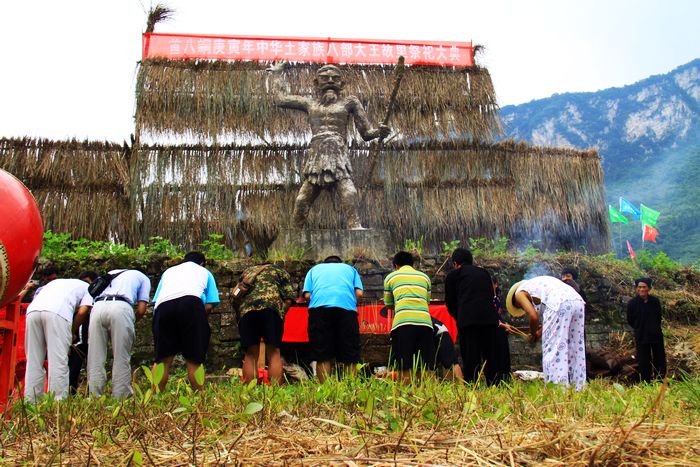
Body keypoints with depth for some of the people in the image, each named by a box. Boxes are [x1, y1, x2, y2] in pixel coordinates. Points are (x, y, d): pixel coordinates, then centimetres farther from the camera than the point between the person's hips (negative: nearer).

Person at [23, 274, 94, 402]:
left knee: (33, 361, 9)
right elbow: (82, 312, 9)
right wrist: (72, 332, 23)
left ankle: (31, 401, 8)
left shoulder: (56, 282, 41)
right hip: (57, 313, -5)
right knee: (58, 361, -5)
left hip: (33, 309, 5)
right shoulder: (87, 287, 26)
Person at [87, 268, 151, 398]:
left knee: (95, 357, 8)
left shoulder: (111, 274, 38)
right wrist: (131, 322, 29)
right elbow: (141, 310, 13)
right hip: (121, 308, -3)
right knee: (121, 358, 2)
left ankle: (95, 396, 7)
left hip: (97, 307, 4)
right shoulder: (143, 278, 28)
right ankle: (120, 396, 1)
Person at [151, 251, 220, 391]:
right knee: (194, 359, 2)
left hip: (163, 305, 2)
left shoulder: (168, 271, 40)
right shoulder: (204, 272, 34)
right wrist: (200, 320, 33)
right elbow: (209, 305, 19)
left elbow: (155, 300, 26)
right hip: (191, 302, -2)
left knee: (163, 359, 7)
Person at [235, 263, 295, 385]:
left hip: (245, 308, 3)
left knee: (250, 355, 6)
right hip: (271, 306, -2)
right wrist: (281, 315, 21)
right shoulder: (281, 271, 26)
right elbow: (288, 300, 12)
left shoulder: (247, 271, 36)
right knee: (273, 353, 0)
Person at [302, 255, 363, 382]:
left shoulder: (314, 269, 31)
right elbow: (359, 293, 13)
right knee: (350, 357, 3)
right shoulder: (350, 268, 32)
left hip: (319, 306, 0)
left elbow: (307, 295, 13)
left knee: (322, 357, 1)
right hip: (347, 307, 0)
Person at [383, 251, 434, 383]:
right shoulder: (424, 277, 25)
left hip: (403, 322, -2)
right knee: (422, 372, 7)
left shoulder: (391, 277, 19)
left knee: (404, 370, -2)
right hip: (424, 321, 3)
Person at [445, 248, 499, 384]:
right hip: (490, 318, 4)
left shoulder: (453, 275, 14)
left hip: (467, 321, -4)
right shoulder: (484, 273, 25)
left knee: (470, 359, -1)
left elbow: (450, 303, 15)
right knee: (490, 358, 11)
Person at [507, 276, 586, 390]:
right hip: (578, 302, 8)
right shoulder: (537, 283, 37)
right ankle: (578, 388, 15)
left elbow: (534, 316, 0)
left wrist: (533, 334, 16)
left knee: (553, 350, -3)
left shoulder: (519, 292, 16)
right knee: (575, 350, 13)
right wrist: (539, 333, 30)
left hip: (560, 304, -8)